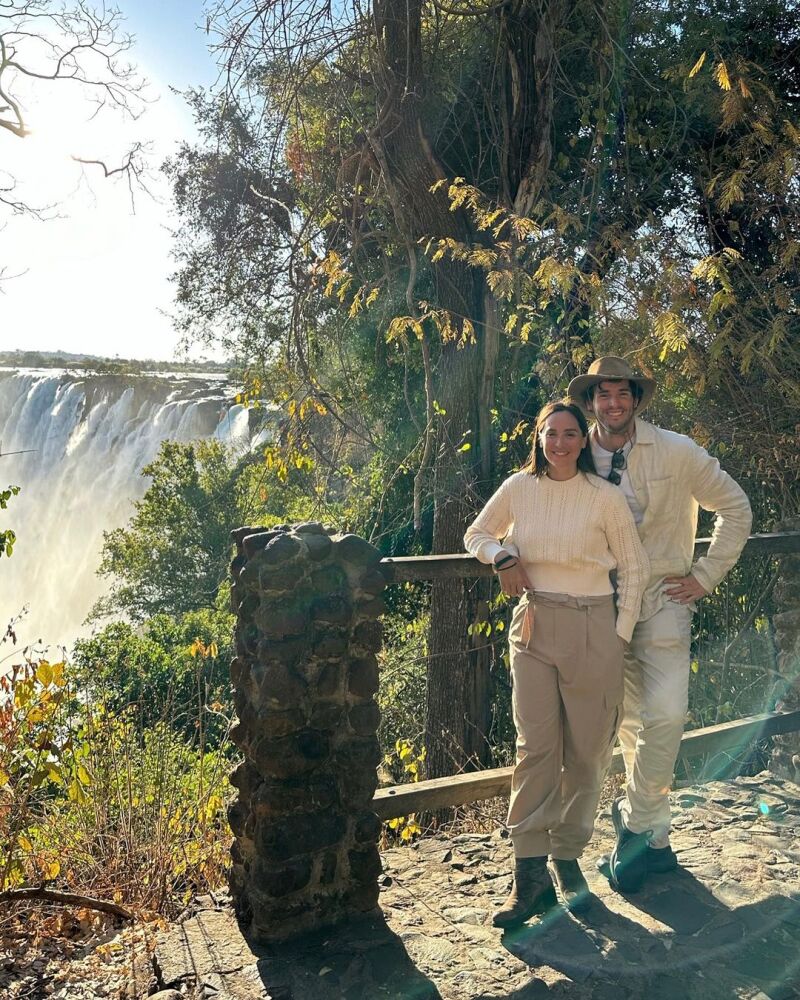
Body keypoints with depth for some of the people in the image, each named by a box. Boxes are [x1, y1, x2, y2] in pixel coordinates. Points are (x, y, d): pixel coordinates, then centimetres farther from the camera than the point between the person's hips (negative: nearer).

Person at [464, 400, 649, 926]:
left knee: (587, 749, 5)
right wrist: (503, 558, -4)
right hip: (534, 626, 1)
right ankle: (530, 874, 3)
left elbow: (635, 567, 4)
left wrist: (620, 635, -1)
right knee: (536, 747, -2)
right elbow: (477, 534, 18)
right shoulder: (518, 488, 3)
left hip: (591, 628, -1)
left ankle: (568, 859, 23)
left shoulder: (606, 497, -4)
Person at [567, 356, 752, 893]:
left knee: (665, 712, -16)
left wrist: (706, 575, -1)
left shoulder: (676, 451, -4)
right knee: (629, 722, 8)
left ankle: (635, 821, 5)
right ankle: (653, 839, 25)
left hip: (663, 599, -2)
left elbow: (735, 507, 4)